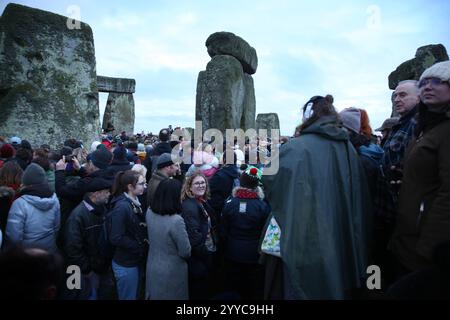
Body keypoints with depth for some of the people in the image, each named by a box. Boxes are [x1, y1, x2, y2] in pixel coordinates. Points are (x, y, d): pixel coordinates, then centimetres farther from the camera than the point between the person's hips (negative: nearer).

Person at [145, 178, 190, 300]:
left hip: (152, 268, 6)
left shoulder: (149, 213, -11)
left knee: (154, 295, 25)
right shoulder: (176, 221, -31)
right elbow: (186, 252, -19)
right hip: (171, 272, -6)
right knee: (172, 296, 17)